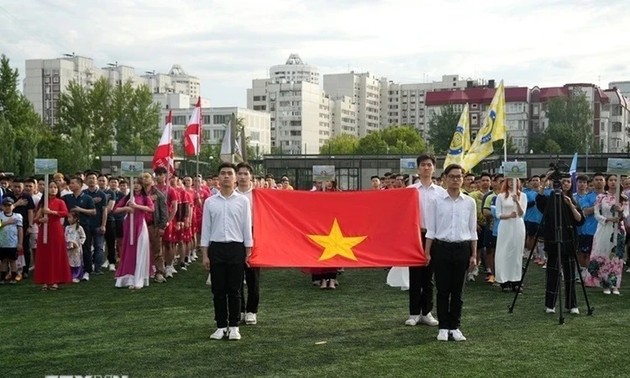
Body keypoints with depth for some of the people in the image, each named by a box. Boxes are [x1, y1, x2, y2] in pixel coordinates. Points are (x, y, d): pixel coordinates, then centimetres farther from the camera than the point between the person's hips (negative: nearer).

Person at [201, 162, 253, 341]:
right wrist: (205, 255, 2)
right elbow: (206, 229, 5)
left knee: (234, 290, 4)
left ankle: (234, 326, 14)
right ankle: (221, 326, 15)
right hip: (216, 248, 1)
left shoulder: (243, 201, 1)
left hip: (236, 248, -1)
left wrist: (248, 253, 0)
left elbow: (247, 228, 2)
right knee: (218, 290, 6)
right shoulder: (210, 202, 3)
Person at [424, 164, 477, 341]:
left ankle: (455, 327, 17)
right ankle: (443, 327, 13)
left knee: (457, 290, 7)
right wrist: (427, 253, -3)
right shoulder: (436, 201, -1)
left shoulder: (469, 202, 4)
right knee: (443, 290, 3)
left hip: (462, 248, 2)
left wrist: (474, 255, 6)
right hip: (442, 247, -2)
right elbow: (430, 229, 0)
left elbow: (473, 231, 8)